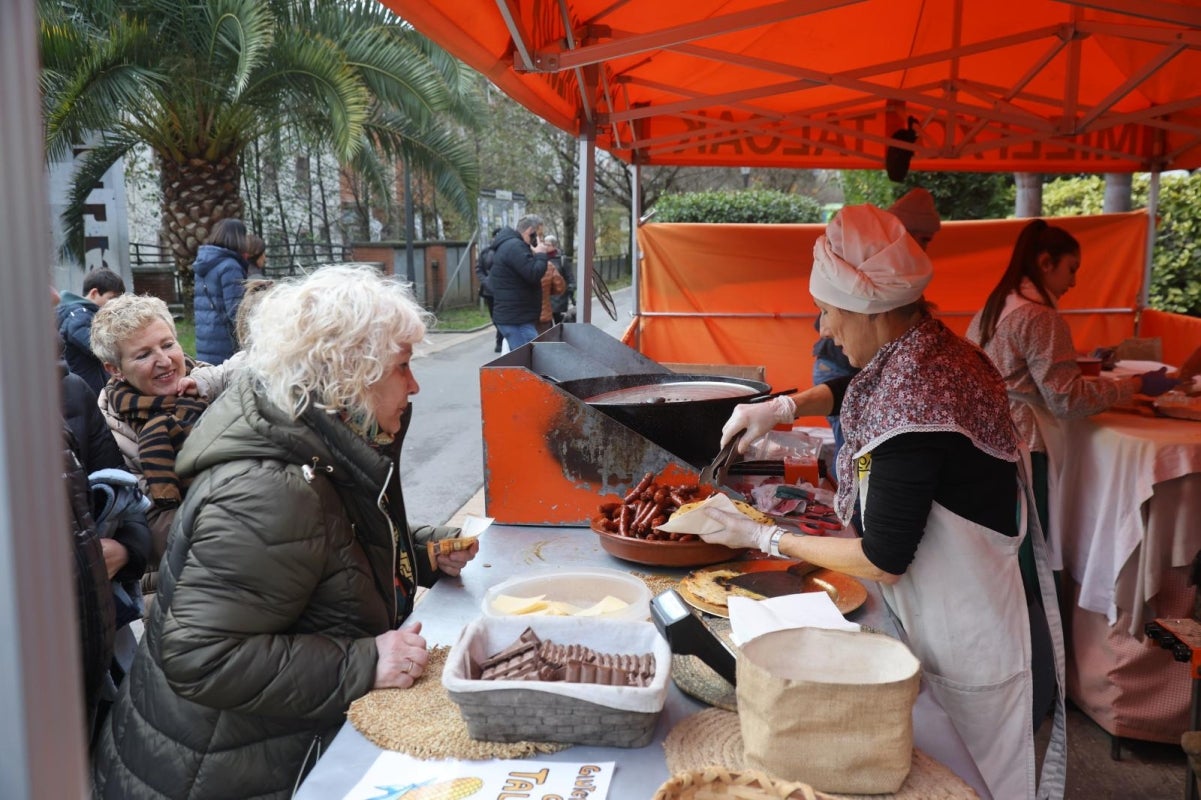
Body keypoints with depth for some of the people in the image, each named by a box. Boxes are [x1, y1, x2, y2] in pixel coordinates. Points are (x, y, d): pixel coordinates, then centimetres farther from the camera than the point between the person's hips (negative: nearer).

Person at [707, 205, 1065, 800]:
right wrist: (782, 407, 4)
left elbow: (882, 561, -23)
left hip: (972, 637, -8)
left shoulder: (912, 400, -30)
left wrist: (766, 539, -13)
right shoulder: (929, 347, -3)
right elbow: (852, 388, 21)